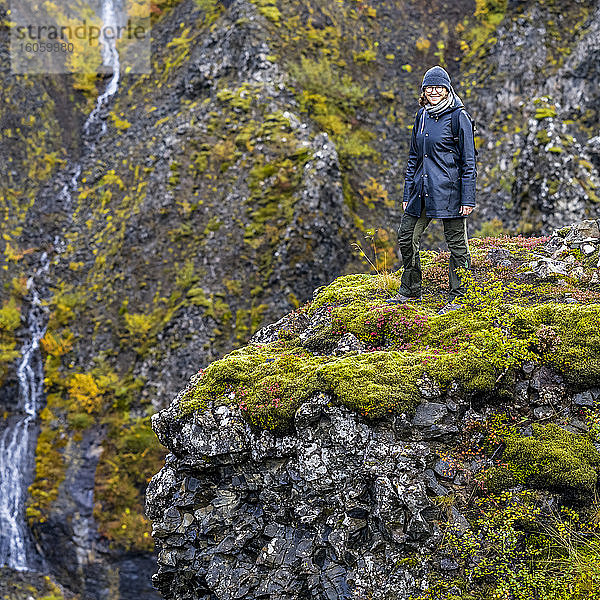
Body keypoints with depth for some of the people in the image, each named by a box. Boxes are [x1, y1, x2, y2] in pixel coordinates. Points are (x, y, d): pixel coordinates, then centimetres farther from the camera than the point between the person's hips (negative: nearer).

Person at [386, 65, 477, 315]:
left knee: (457, 243, 1)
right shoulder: (422, 116, 11)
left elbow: (468, 161, -9)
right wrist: (407, 193, 14)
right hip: (422, 190, 7)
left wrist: (468, 198, -13)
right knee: (406, 238, 9)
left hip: (449, 189, -7)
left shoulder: (459, 117, -8)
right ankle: (410, 292, 24)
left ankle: (459, 297, 11)